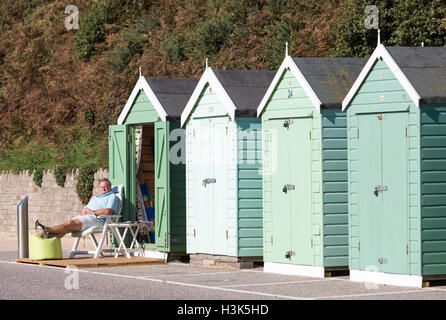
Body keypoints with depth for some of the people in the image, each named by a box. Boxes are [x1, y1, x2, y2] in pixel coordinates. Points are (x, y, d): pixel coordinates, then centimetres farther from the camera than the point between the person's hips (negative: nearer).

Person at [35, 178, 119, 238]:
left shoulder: (112, 197, 11)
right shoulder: (94, 198, 36)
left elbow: (108, 211, -8)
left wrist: (92, 212, -7)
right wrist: (84, 211, 3)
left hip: (97, 219, -7)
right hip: (84, 217, 7)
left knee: (72, 224, -28)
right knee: (69, 223, -25)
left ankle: (47, 229, -44)